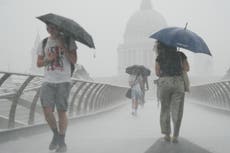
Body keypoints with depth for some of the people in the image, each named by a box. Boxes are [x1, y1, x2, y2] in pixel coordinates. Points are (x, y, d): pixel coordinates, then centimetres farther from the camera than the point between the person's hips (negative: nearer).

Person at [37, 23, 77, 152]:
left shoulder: (68, 40, 3)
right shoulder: (44, 43, 12)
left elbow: (74, 60, -5)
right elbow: (39, 63, 13)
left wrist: (63, 47, -16)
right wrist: (47, 59, -8)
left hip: (64, 81, -2)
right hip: (48, 82, 3)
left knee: (62, 112, 0)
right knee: (47, 111, -8)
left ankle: (62, 142, 16)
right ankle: (56, 134, 19)